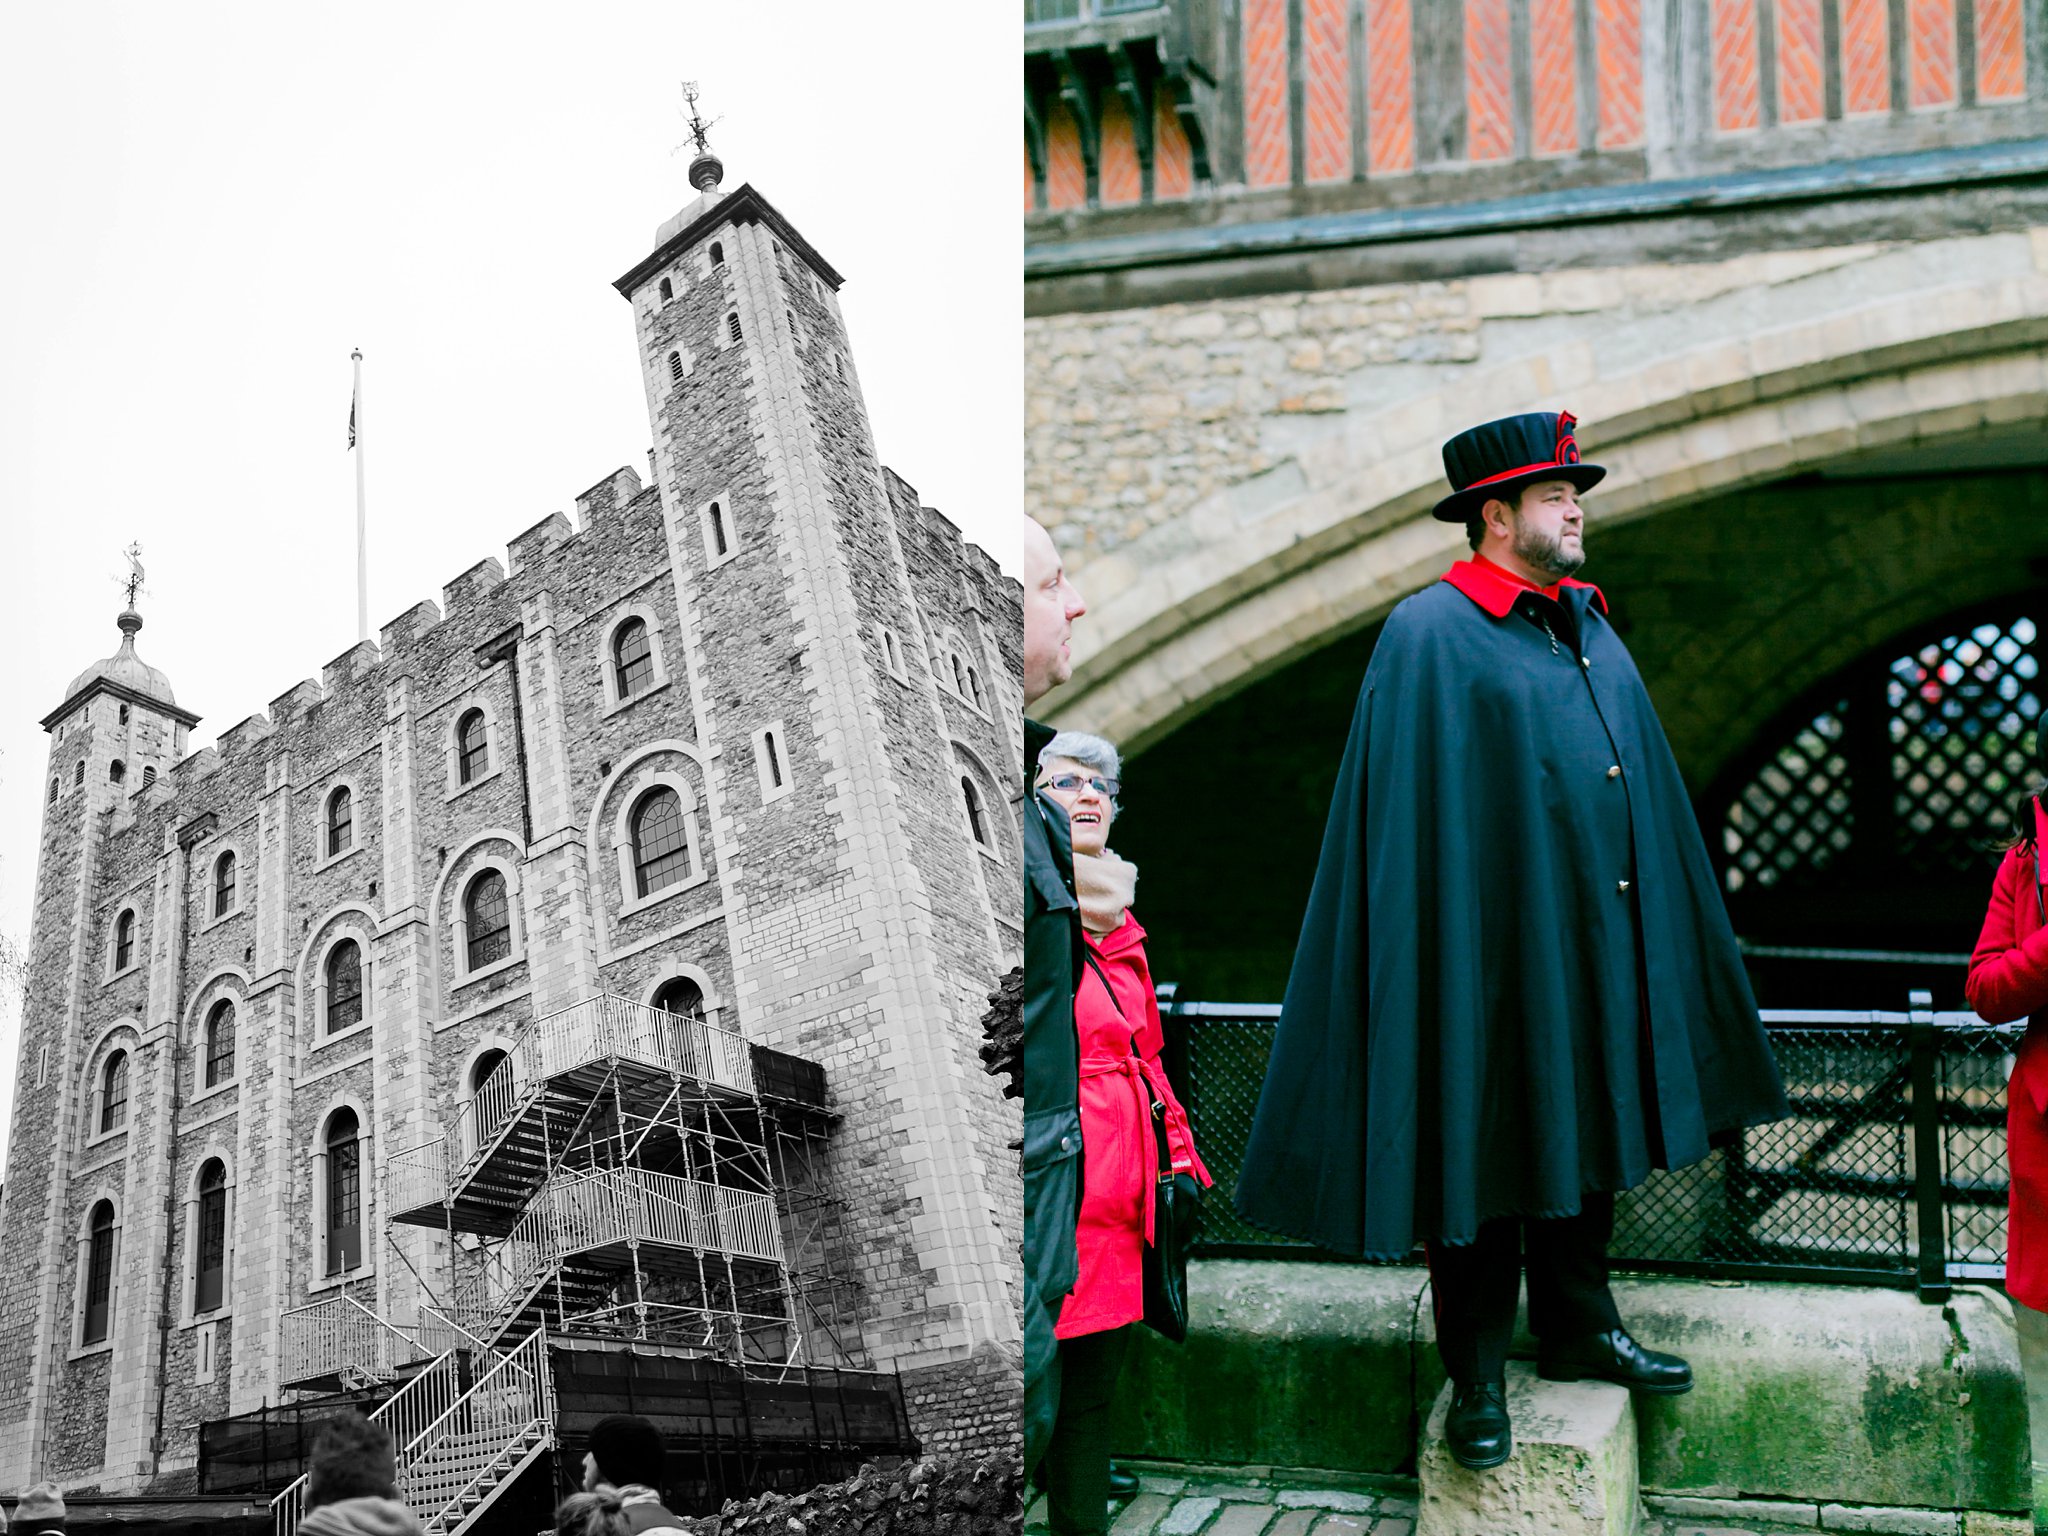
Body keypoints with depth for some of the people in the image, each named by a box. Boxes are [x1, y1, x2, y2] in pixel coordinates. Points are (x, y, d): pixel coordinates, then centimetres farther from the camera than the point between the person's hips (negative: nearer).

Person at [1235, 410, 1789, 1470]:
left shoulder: (1591, 630, 14)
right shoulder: (1429, 637, -10)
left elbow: (1642, 793, 20)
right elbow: (1415, 822, -14)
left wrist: (1652, 935, 18)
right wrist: (1441, 963, -19)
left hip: (1597, 947, 7)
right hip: (1495, 949, -7)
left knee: (1586, 1142, 15)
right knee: (1487, 1148, 1)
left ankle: (1579, 1330, 29)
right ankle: (1476, 1375, 13)